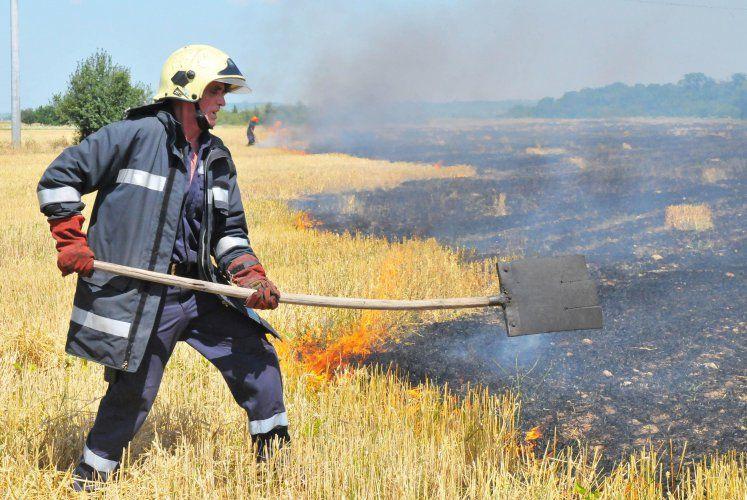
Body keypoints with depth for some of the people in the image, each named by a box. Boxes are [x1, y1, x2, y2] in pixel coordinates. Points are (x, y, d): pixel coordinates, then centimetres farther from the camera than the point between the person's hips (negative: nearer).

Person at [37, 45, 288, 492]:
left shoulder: (218, 158, 12)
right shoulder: (138, 134, -9)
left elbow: (230, 232, 17)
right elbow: (59, 178, -6)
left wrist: (253, 278, 0)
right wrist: (72, 242, -11)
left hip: (199, 291, 7)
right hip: (139, 295, -6)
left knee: (257, 358, 4)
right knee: (133, 392, -1)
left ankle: (275, 452, 20)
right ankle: (91, 475, 20)